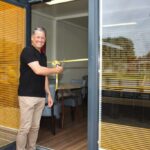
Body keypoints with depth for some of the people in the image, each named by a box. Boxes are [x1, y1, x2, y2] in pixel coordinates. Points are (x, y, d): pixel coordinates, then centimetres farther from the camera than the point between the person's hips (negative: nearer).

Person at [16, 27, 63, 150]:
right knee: (25, 127, -3)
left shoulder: (43, 55, 16)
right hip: (27, 96, -7)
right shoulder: (27, 51, -8)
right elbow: (38, 70, -20)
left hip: (40, 96, 7)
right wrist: (56, 70, -6)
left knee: (35, 127, 12)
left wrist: (48, 94, 15)